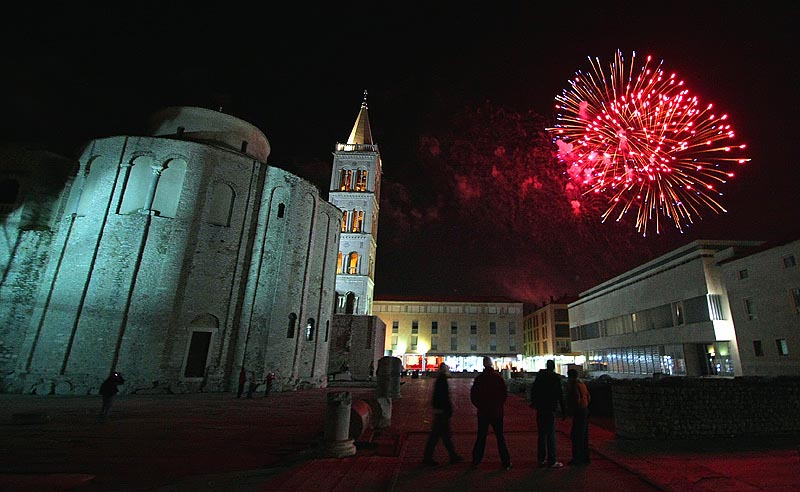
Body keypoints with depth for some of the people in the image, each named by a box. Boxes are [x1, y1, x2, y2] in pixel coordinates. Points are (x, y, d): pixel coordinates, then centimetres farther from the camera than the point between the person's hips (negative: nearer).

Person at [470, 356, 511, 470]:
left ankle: (475, 461, 11)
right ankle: (506, 462, 9)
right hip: (497, 412, -1)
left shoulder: (479, 378, -3)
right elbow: (505, 393, -4)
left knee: (481, 437, 9)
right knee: (500, 437, 8)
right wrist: (499, 405, 8)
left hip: (483, 412, 1)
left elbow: (473, 396, 0)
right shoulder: (498, 377, -6)